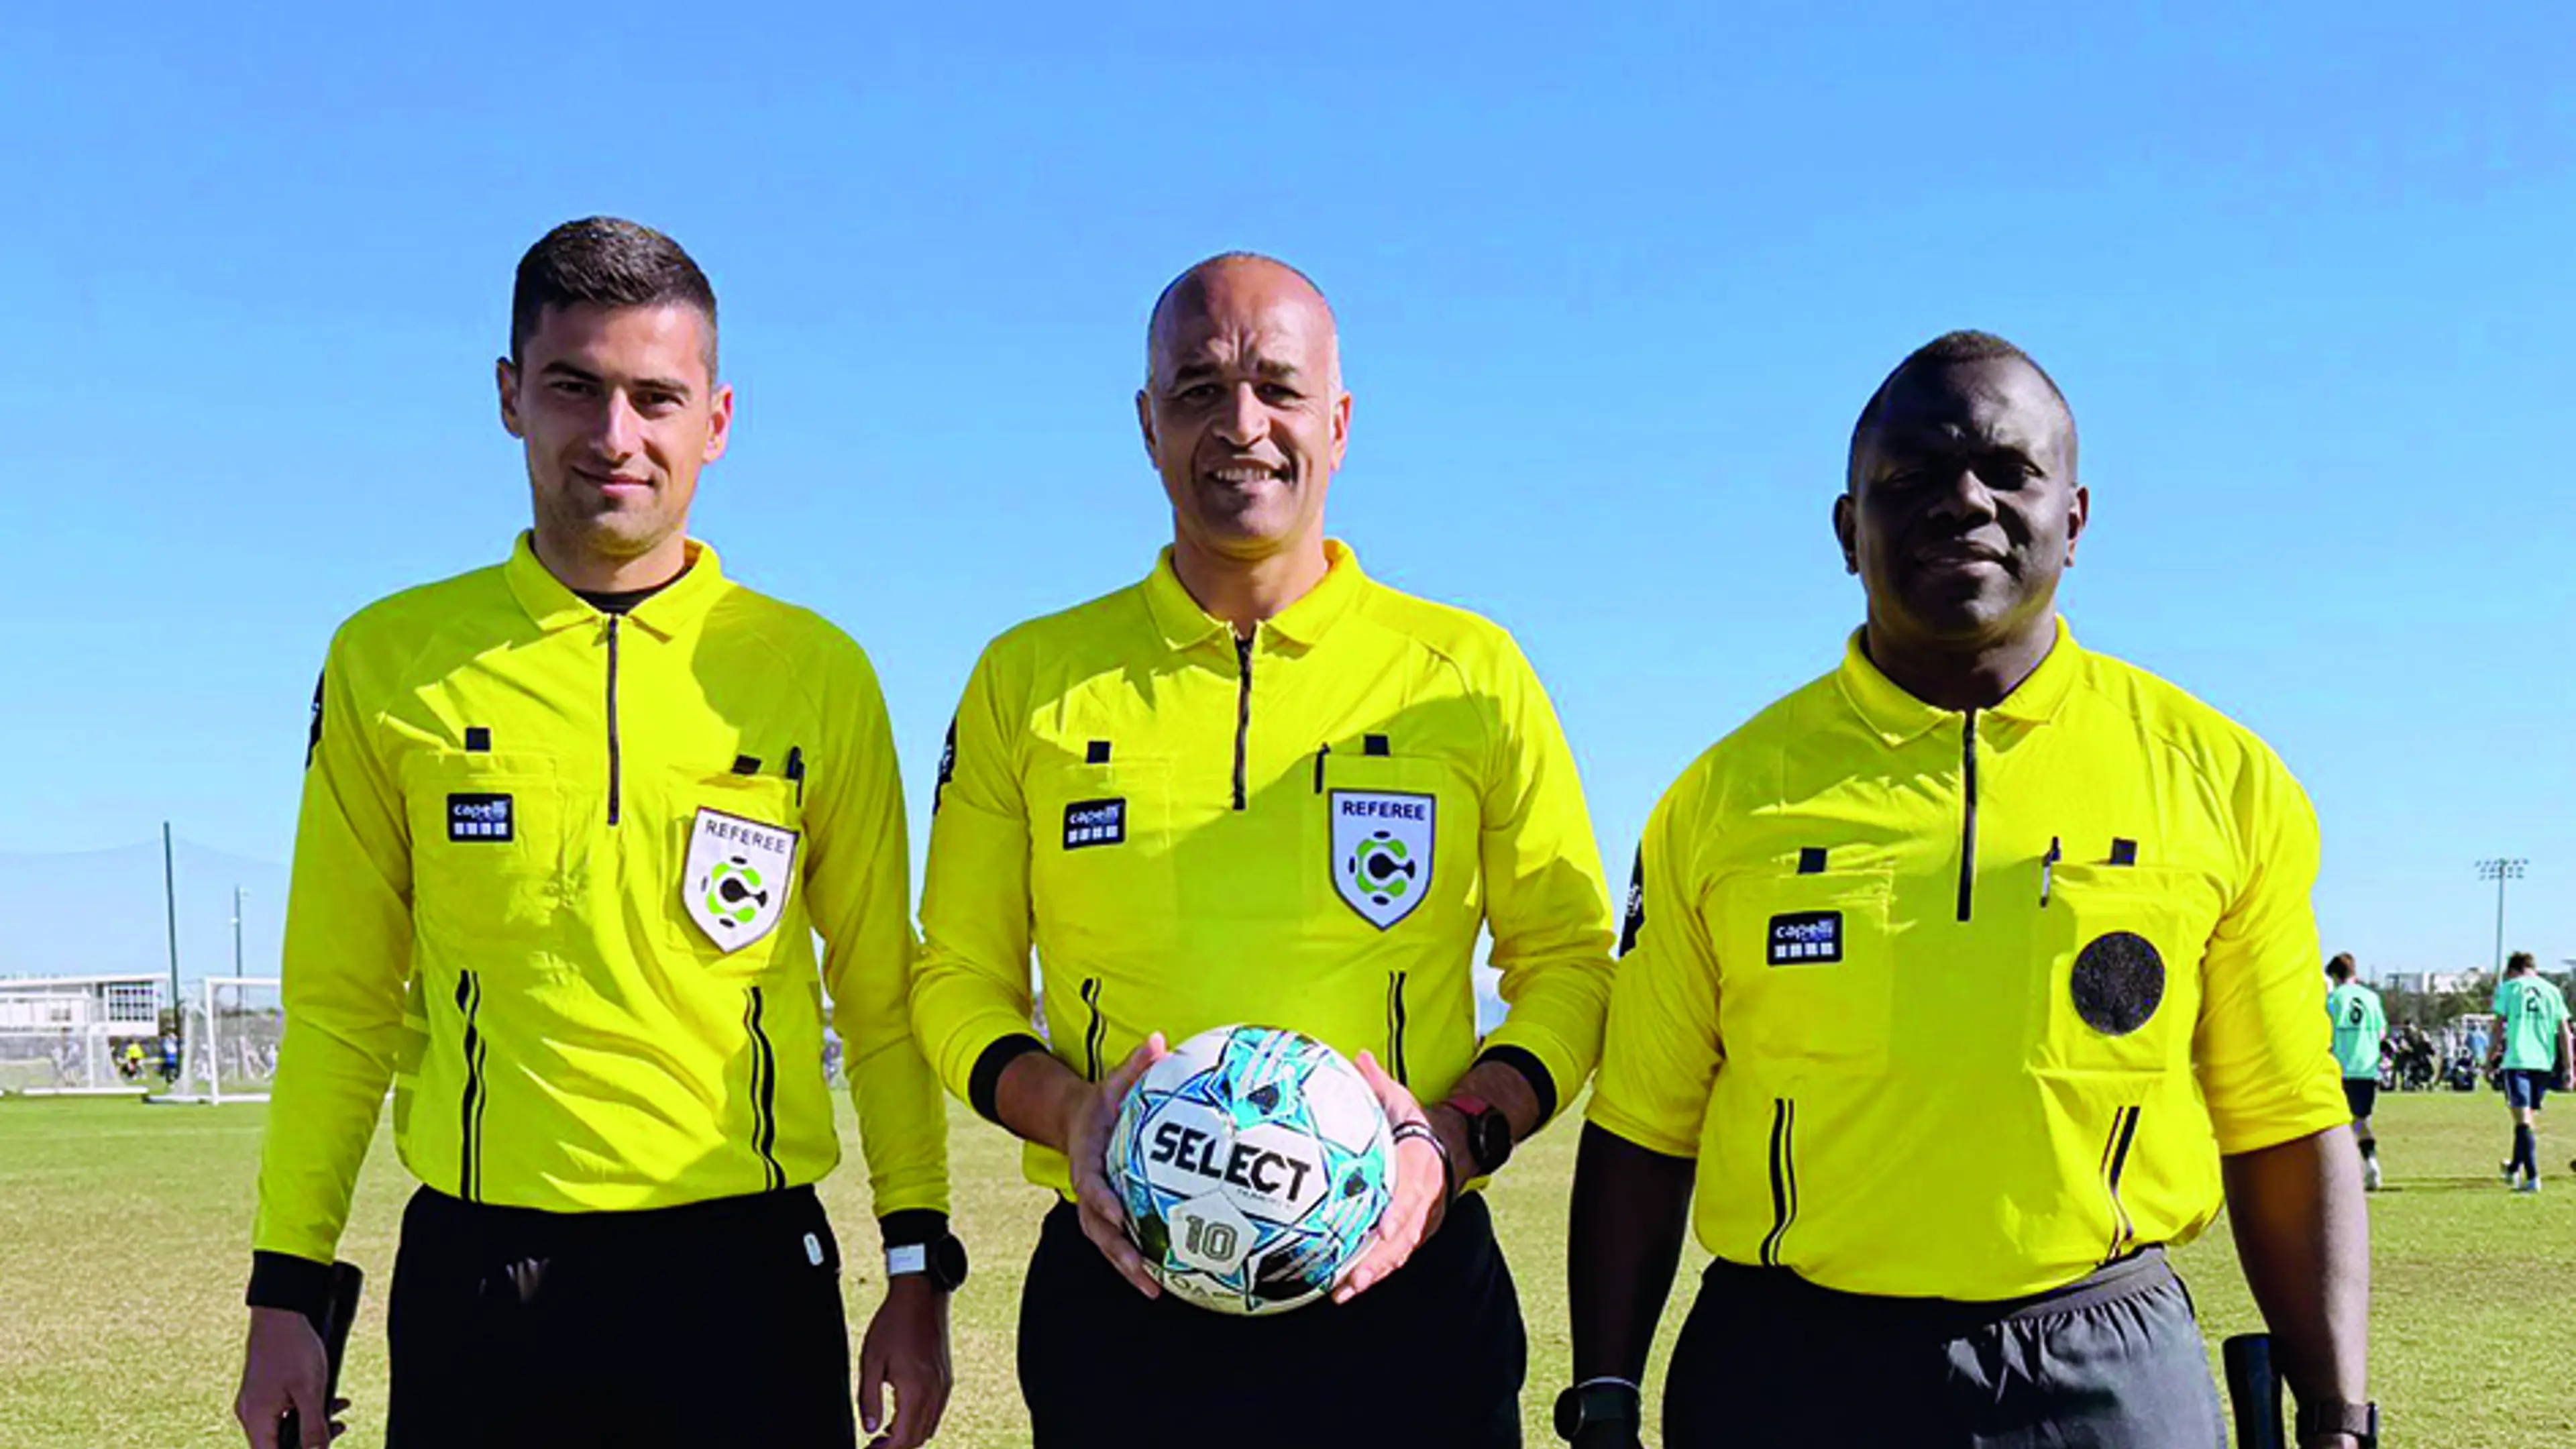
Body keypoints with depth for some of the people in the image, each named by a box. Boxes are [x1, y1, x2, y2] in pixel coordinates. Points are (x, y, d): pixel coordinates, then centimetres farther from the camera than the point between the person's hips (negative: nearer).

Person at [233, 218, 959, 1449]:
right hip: (477, 1276, 0)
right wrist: (288, 1284, 4)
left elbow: (882, 998, 7)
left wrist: (917, 1264, 3)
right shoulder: (390, 663, 4)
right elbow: (340, 1003, 8)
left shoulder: (816, 672, 3)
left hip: (743, 1268, 0)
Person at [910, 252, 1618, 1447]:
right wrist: (1064, 1111, -10)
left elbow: (1568, 963, 8)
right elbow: (959, 974, 10)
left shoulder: (1471, 677, 3)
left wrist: (1457, 1138, -9)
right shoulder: (1029, 681, 5)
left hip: (1397, 1289, 0)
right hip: (1120, 1295, 1)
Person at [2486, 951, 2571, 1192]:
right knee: (2529, 1117, 18)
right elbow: (2564, 1031, 9)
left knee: (2524, 1120, -7)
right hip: (2545, 1063, 4)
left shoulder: (2509, 987, 3)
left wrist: (2493, 1055, 8)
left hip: (2517, 1061, -4)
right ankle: (2514, 1169, 34)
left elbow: (2499, 1025, -1)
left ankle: (2533, 1178, -17)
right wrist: (2567, 1067, 11)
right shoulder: (2552, 990, 11)